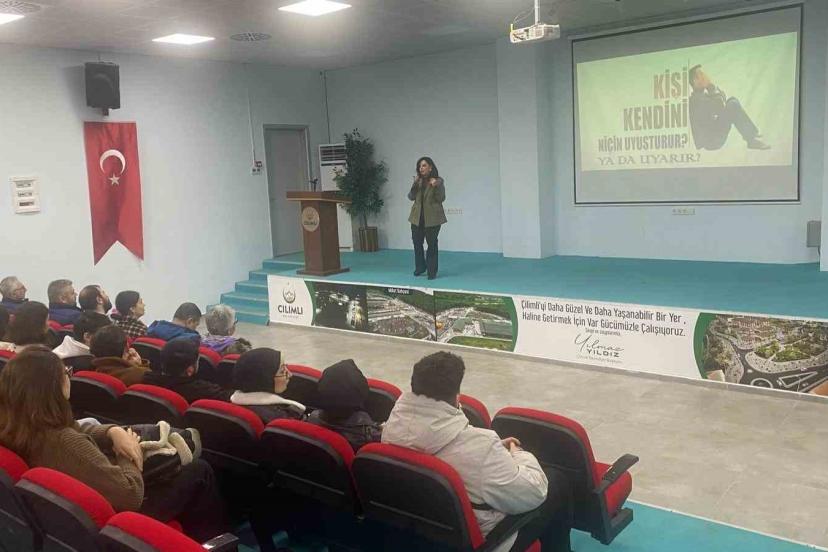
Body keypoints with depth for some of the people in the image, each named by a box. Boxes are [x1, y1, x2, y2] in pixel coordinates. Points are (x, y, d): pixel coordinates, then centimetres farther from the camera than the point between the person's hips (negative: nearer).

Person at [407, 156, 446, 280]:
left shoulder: (438, 181, -5)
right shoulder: (418, 181, 8)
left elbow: (441, 198, -11)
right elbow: (411, 197, 2)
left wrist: (436, 187, -26)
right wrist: (414, 184, -13)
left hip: (432, 217, -4)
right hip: (417, 216, 4)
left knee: (432, 244, 2)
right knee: (417, 242, 8)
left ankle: (432, 271, 11)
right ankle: (420, 267, 28)